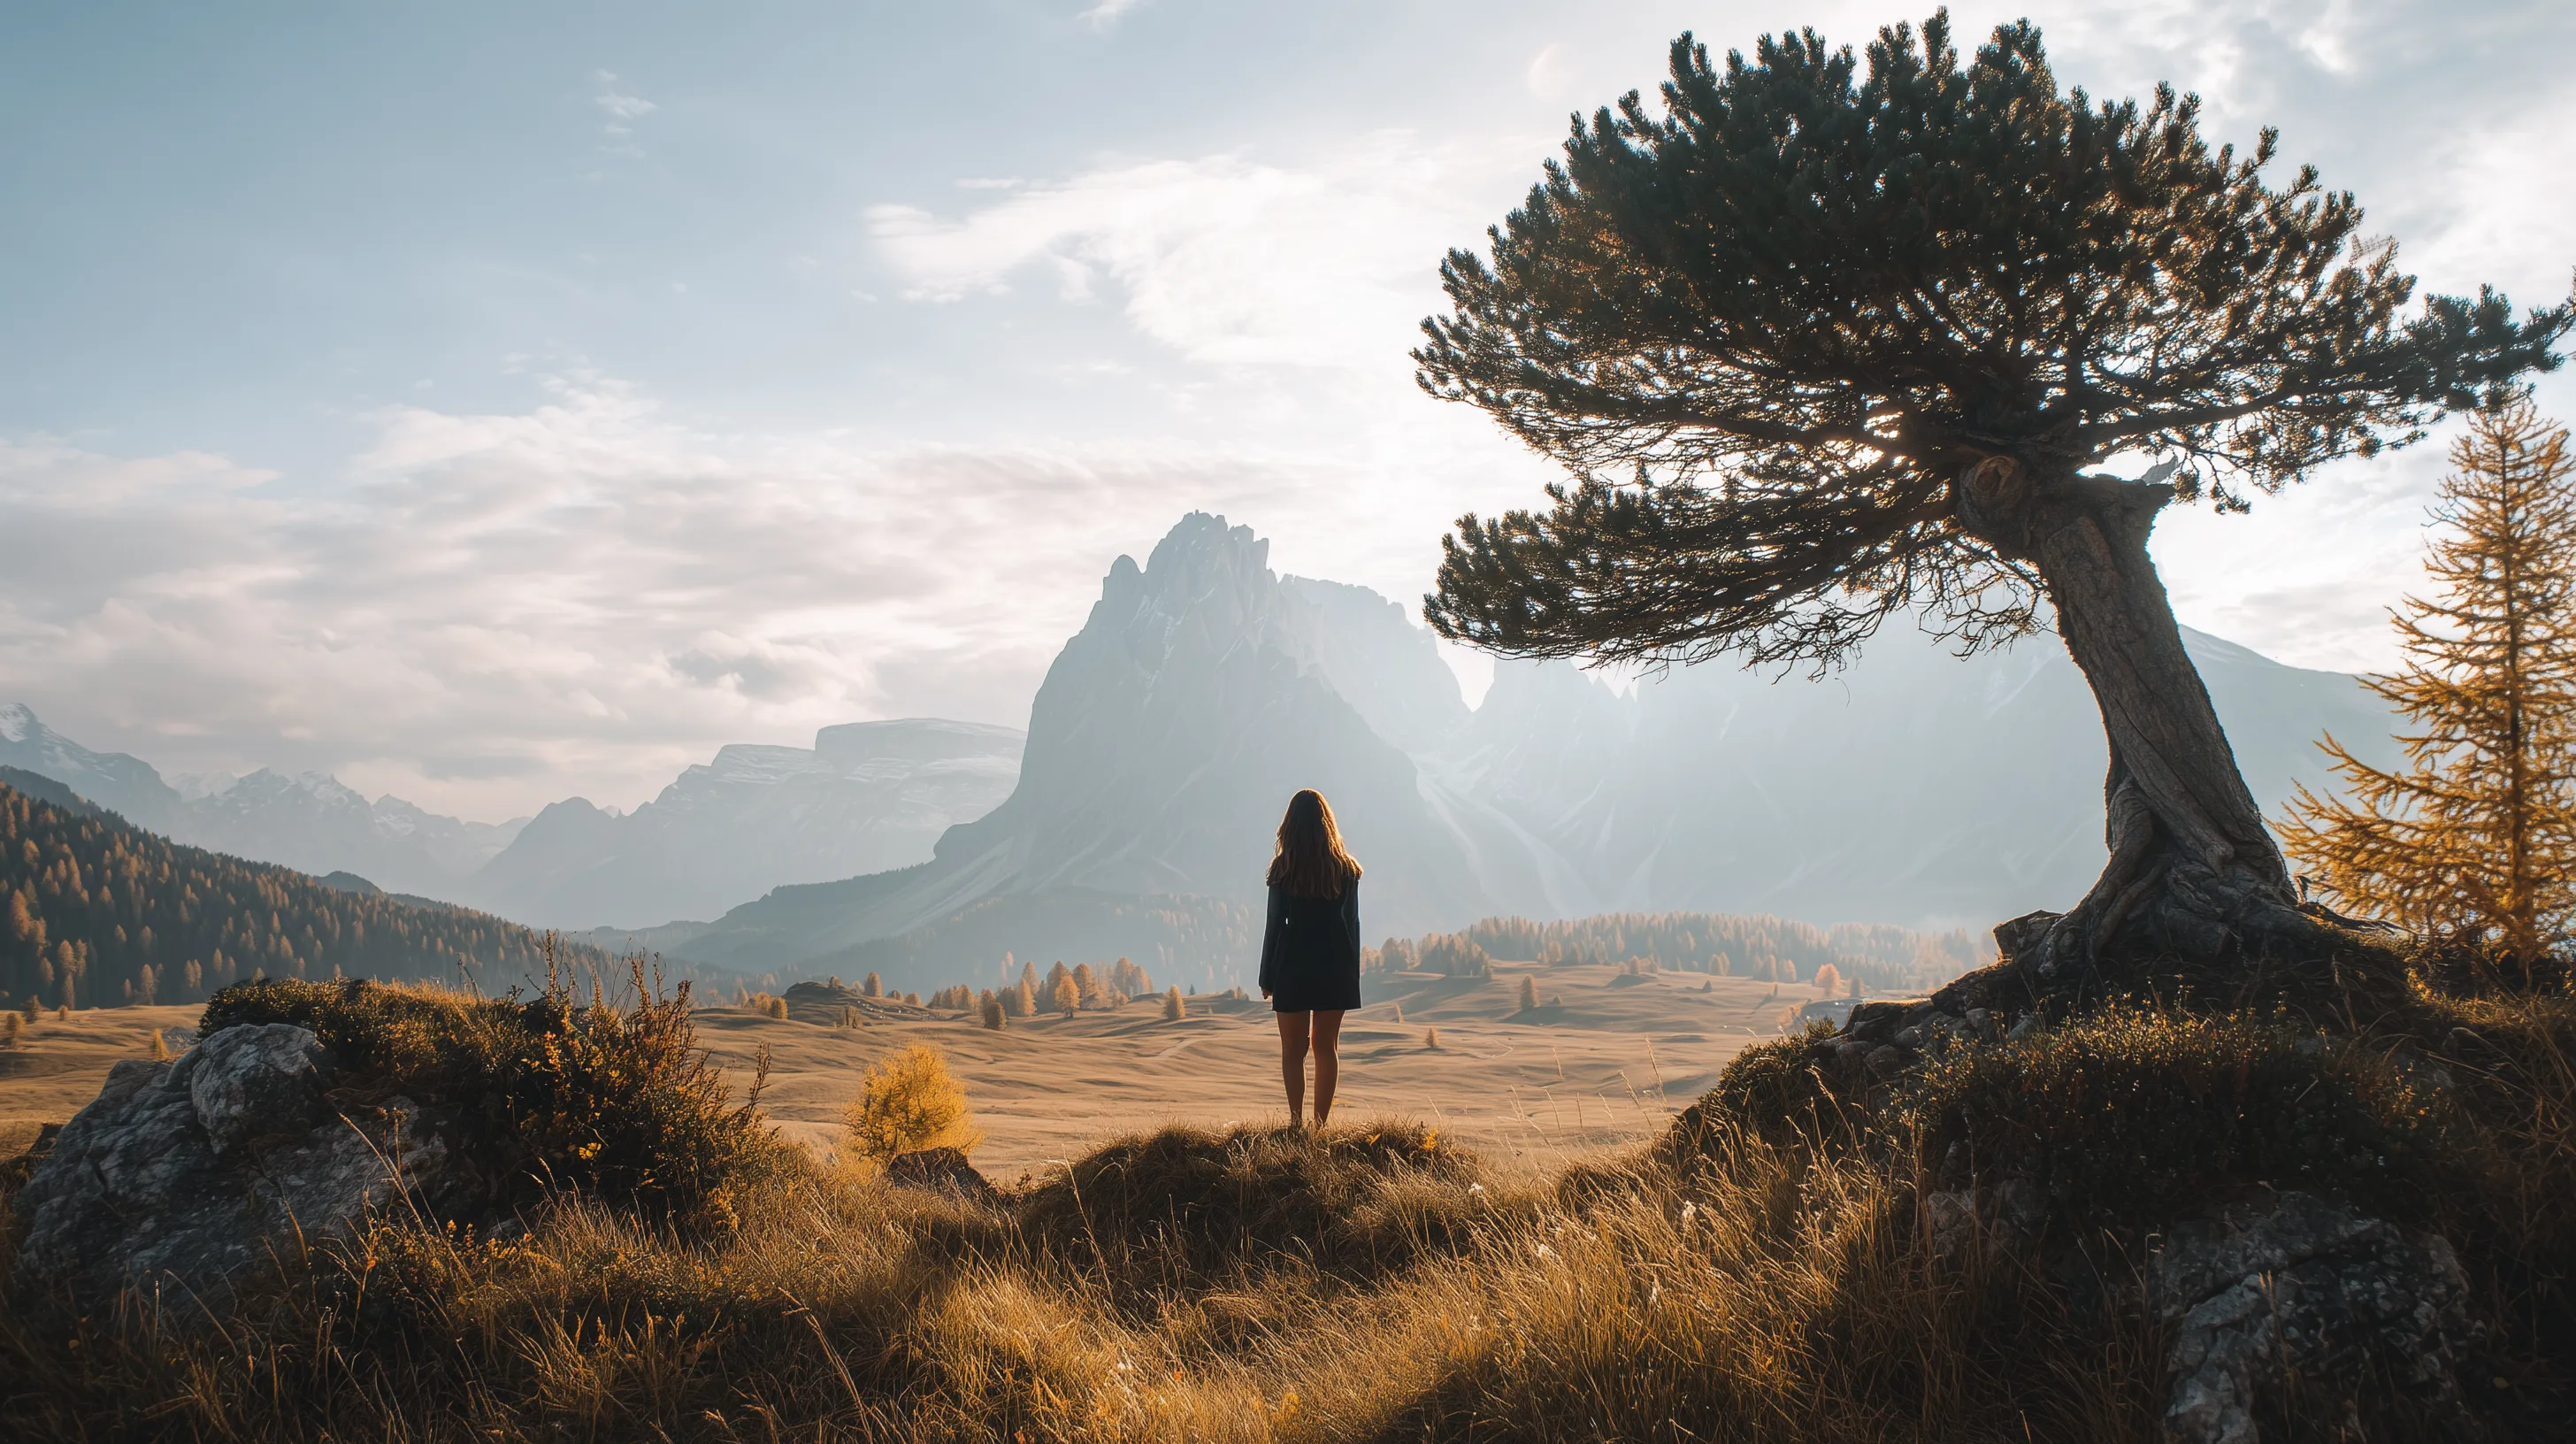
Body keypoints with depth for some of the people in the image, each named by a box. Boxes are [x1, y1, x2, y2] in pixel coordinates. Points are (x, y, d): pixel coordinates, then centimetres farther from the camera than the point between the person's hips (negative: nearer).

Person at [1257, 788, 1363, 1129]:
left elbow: (1275, 923, -4)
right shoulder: (1346, 868, 1)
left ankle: (1297, 1121, -2)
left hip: (1293, 965, -2)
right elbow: (1352, 922, 4)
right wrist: (1352, 972, 12)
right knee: (1327, 1046, 10)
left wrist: (1266, 977, 3)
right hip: (1335, 965, 2)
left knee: (1293, 1049, 6)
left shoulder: (1283, 867, -6)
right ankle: (1321, 1123, 9)